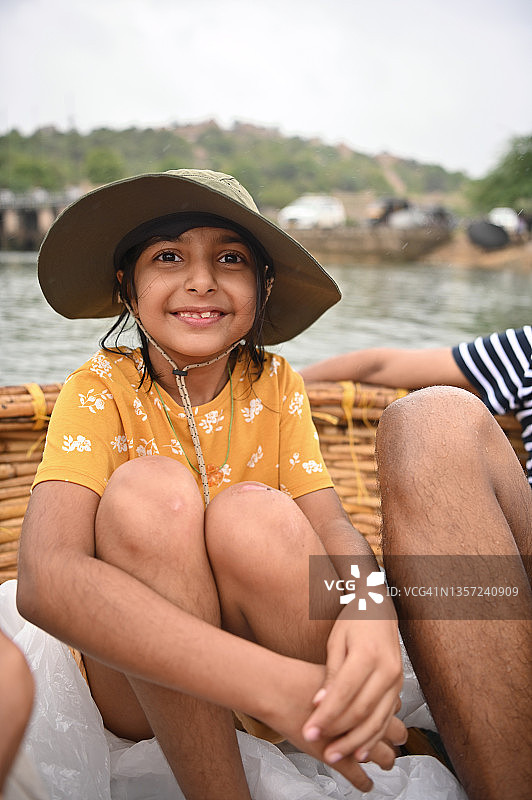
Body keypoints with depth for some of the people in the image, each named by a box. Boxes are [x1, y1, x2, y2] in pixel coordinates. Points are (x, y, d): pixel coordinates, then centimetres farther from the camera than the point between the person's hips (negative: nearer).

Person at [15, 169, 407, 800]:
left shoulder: (273, 386, -4)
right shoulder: (101, 391, -15)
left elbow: (331, 524, -15)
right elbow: (44, 577, -32)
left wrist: (372, 613, -41)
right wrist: (272, 685, -42)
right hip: (139, 680, -1)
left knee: (257, 514, -29)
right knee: (149, 490, -29)